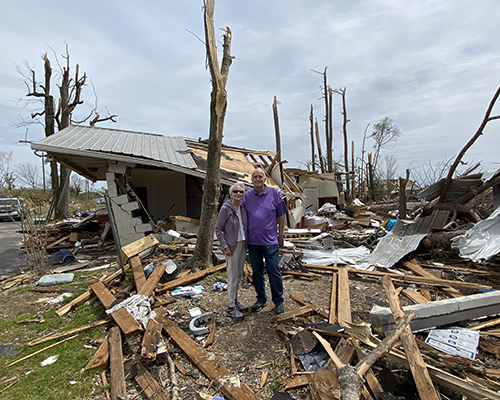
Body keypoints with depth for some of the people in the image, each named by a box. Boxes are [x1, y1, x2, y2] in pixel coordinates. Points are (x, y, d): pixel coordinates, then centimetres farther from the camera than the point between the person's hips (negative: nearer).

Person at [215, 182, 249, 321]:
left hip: (242, 244, 7)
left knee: (239, 275, 16)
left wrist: (246, 242, 9)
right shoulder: (225, 209, -14)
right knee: (233, 276, -1)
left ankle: (235, 300, 31)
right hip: (232, 246, -6)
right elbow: (218, 229, -11)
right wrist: (224, 246, -14)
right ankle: (231, 307, 11)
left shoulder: (243, 207, 4)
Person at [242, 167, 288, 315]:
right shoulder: (247, 196, 3)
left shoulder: (274, 193, 0)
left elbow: (281, 215, 5)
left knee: (274, 272, 2)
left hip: (270, 240, -2)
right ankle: (261, 299, 30)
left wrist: (280, 234, 6)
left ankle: (278, 301, 18)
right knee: (257, 272, 13)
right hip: (252, 241, 2)